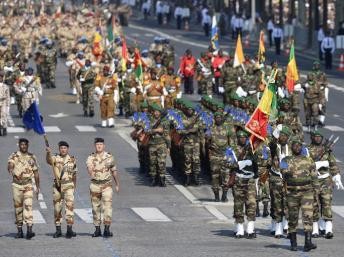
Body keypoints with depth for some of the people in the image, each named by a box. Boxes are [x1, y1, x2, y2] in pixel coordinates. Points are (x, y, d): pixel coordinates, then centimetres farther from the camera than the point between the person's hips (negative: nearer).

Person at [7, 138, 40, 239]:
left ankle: (29, 230, -23)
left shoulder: (32, 158, 8)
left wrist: (38, 187, 10)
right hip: (16, 184, 0)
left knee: (28, 205, -14)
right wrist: (11, 170, -38)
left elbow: (36, 173, 12)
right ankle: (19, 230, 14)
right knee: (18, 207, 5)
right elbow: (10, 165, -15)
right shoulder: (14, 156, 3)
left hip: (28, 185, 0)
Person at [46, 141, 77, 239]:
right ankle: (58, 230, 15)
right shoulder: (55, 158, 1)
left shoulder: (72, 159, 7)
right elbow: (49, 160, -23)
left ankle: (69, 229, -15)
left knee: (69, 206, -12)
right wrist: (48, 153, -43)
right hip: (57, 185, 1)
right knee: (57, 208, 6)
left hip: (68, 185, -1)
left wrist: (74, 186, 25)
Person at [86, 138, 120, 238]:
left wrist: (117, 184, 16)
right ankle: (97, 229, 15)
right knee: (96, 207, 6)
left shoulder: (109, 157, 5)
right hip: (95, 185, 1)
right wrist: (91, 172, -39)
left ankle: (107, 229, -11)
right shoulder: (91, 158, 2)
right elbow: (89, 167, -17)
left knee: (107, 206, -11)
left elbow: (114, 171, 13)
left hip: (107, 185, -1)